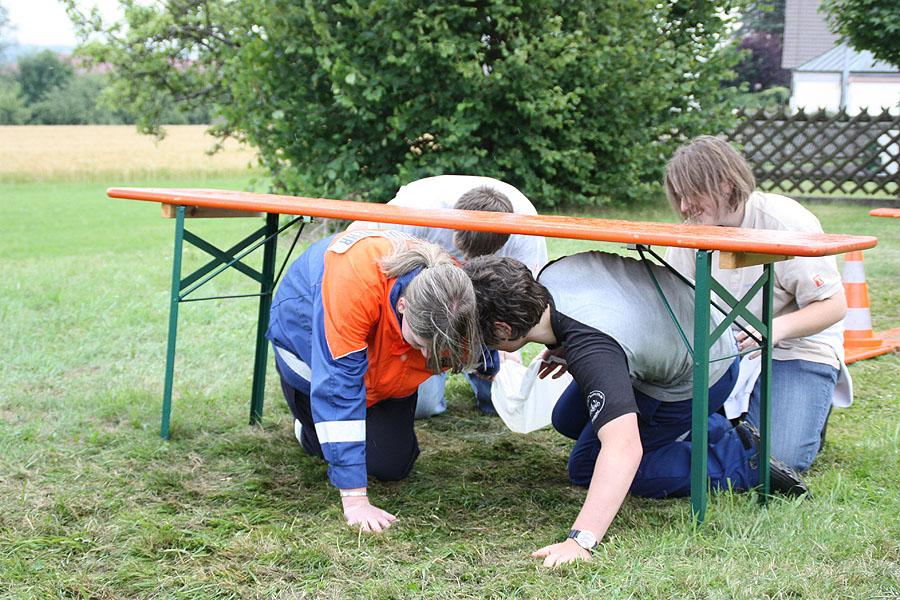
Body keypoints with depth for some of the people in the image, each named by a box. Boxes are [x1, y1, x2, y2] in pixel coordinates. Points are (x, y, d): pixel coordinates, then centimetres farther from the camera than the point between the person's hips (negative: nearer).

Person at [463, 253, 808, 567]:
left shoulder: (591, 350, -42)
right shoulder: (550, 275, -17)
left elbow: (624, 449, -52)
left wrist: (579, 541, -57)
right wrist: (565, 350, 7)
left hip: (697, 379, -9)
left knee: (586, 469, -2)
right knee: (568, 421, 18)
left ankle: (738, 458, -2)